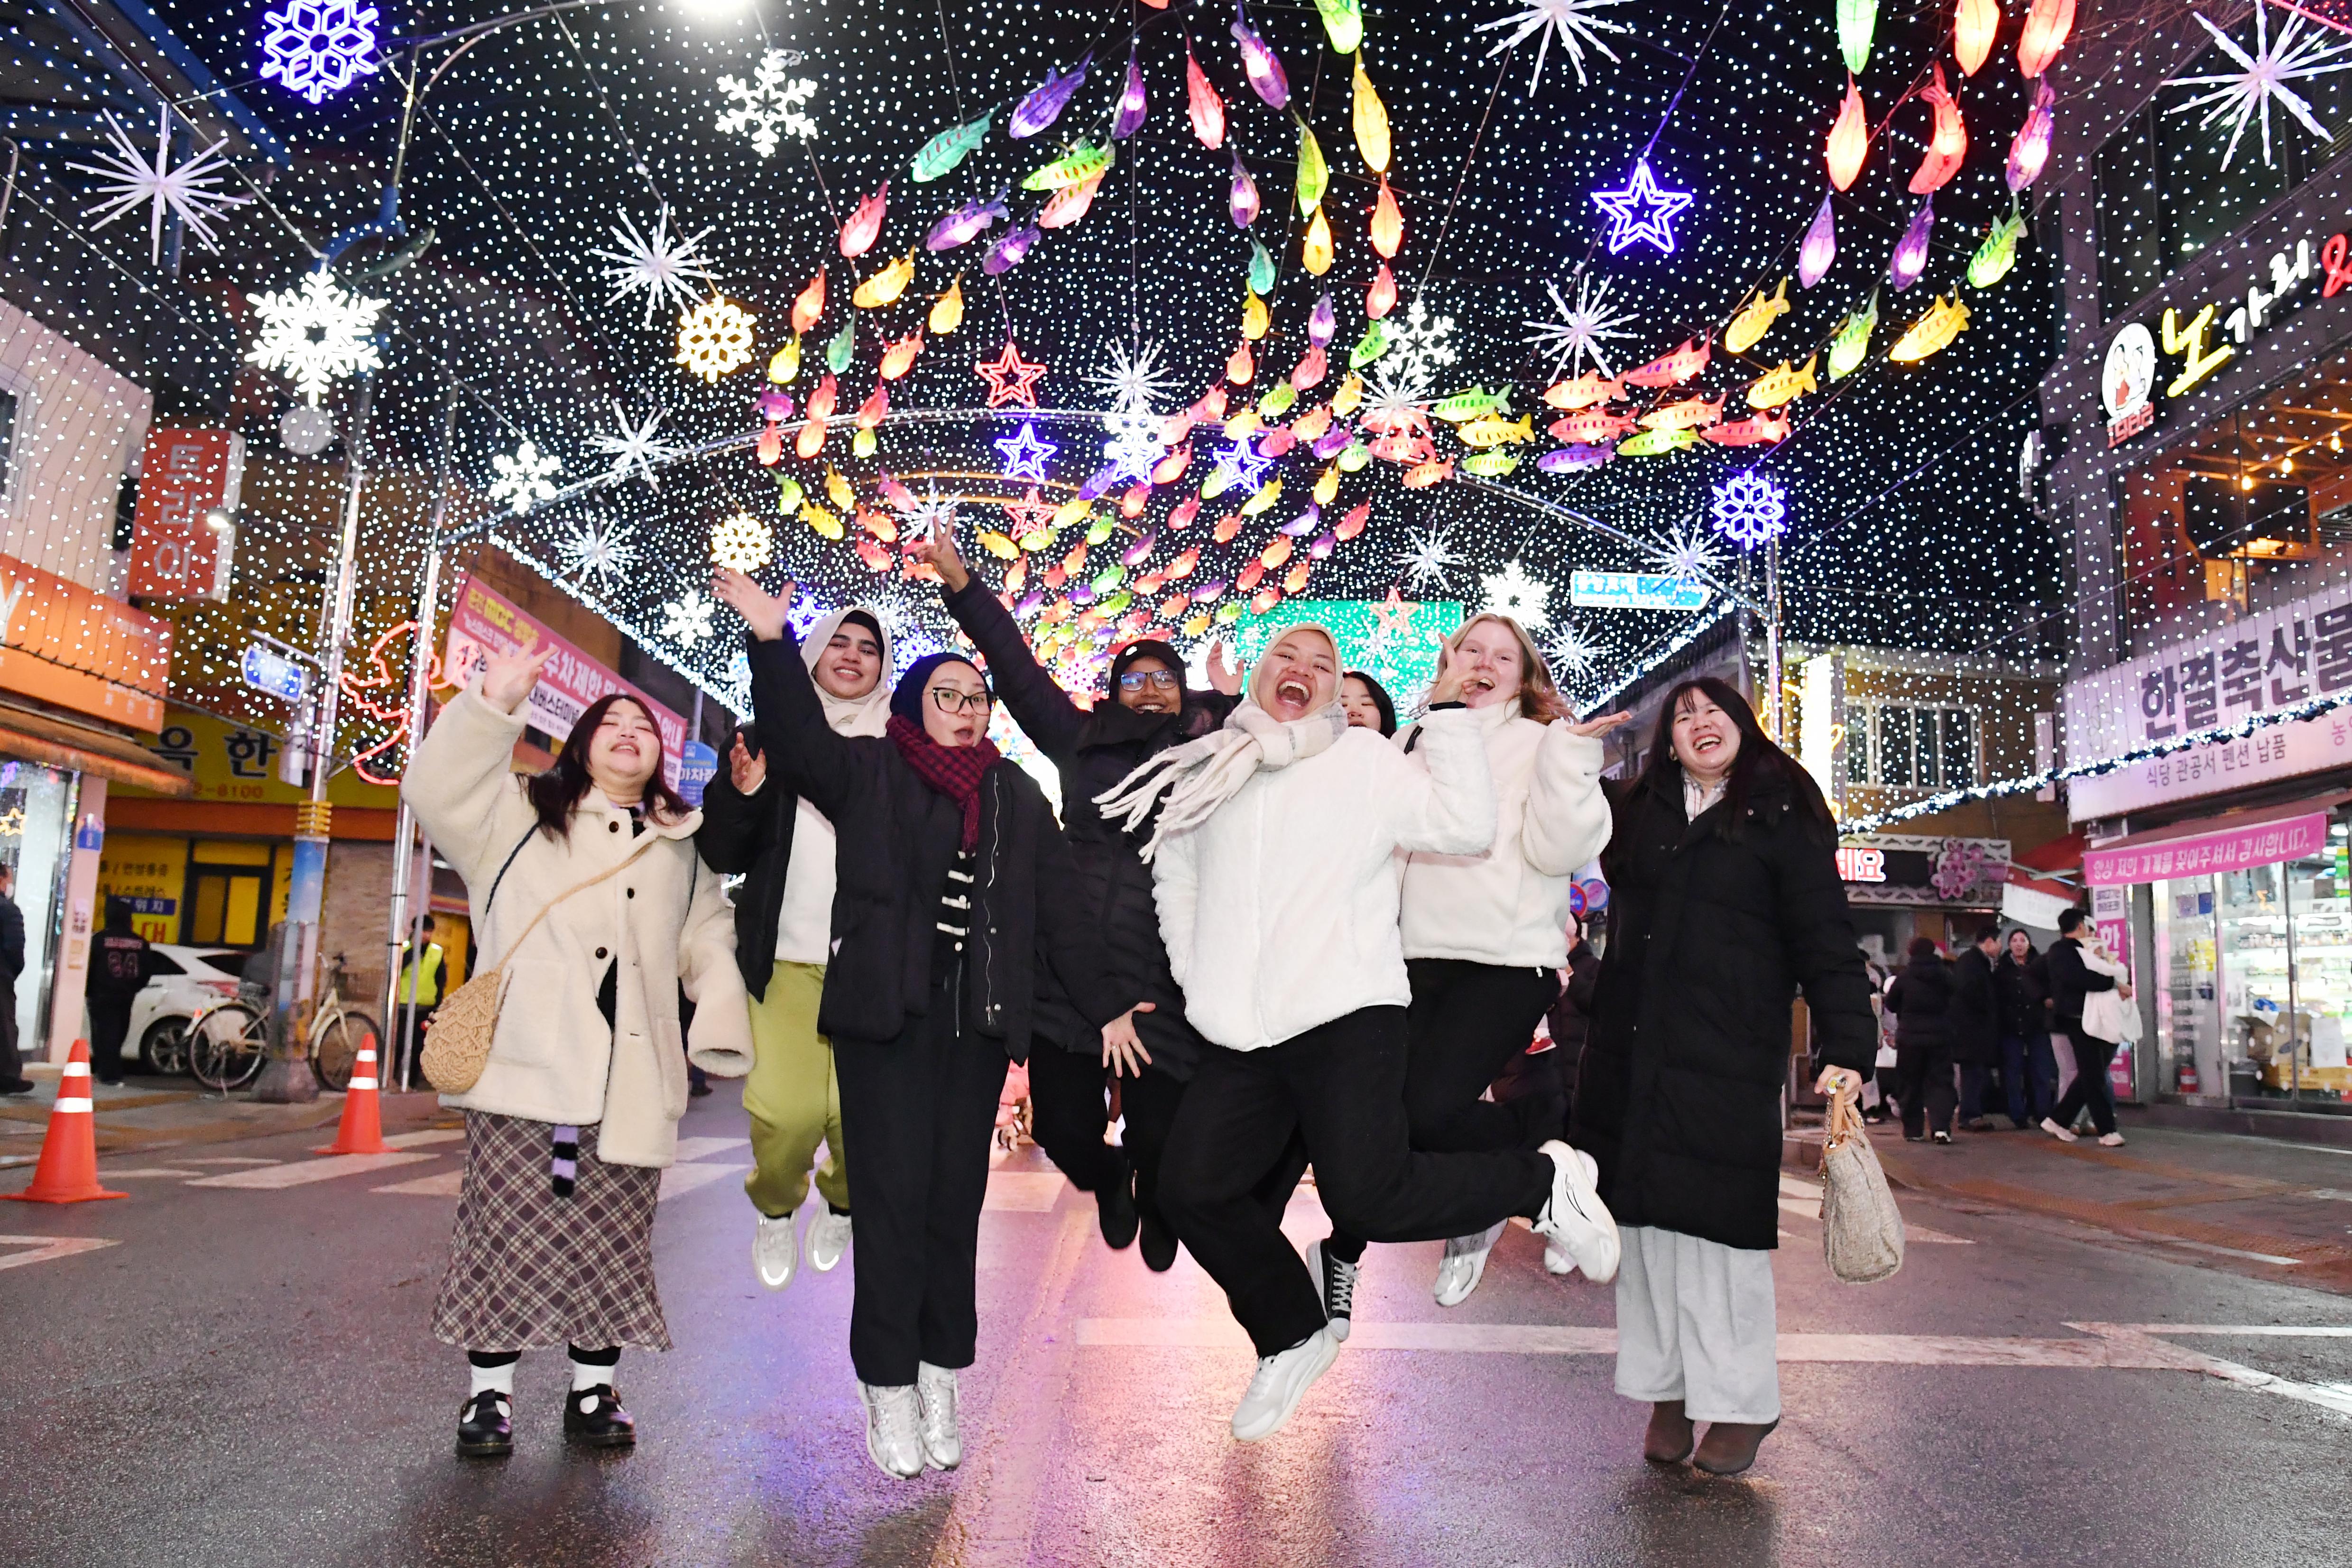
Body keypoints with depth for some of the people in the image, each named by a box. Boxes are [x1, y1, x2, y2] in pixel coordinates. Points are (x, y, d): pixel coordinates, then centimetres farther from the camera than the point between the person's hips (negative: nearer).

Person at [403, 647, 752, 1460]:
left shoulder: (681, 845, 21)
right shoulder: (521, 811, 11)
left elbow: (708, 940, 21)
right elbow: (438, 792, -4)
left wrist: (721, 1027, 8)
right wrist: (491, 703, -13)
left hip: (632, 1078, 3)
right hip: (528, 1061, -3)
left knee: (613, 1239, 5)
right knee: (509, 1228, -1)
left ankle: (594, 1389, 16)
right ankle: (490, 1391, 10)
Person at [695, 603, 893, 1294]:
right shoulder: (768, 739, 11)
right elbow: (724, 855, 9)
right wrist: (739, 794, -10)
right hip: (786, 958, 0)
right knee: (787, 1109, -13)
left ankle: (842, 1205, 24)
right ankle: (776, 1209, 21)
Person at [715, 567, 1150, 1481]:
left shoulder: (1015, 795, 15)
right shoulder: (868, 771, 8)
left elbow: (1058, 907, 14)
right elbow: (800, 741, -12)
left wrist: (1105, 1007, 13)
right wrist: (772, 642, -25)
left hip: (978, 1021, 3)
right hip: (885, 1012, -2)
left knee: (956, 1197, 4)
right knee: (893, 1195, -3)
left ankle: (939, 1382, 15)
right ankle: (888, 1391, 7)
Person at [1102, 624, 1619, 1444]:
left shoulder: (1367, 761, 4)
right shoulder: (1209, 771, 16)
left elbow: (1466, 825, -8)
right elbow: (1174, 877, 27)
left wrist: (1449, 715, -5)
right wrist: (1198, 981, 18)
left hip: (1347, 1015, -5)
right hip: (1241, 1035, 5)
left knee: (1367, 1197, -16)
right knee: (1192, 1189, 0)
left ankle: (1542, 1180, 11)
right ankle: (1294, 1337, 24)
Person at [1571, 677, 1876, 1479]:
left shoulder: (1781, 820, 1)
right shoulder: (1636, 813, 13)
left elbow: (1825, 942, -4)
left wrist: (1848, 1046, -15)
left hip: (1730, 1057, -4)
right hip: (1633, 1056, 4)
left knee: (1719, 1222, -3)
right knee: (1647, 1218, 5)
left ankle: (1740, 1403, 12)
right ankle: (1667, 1391, 17)